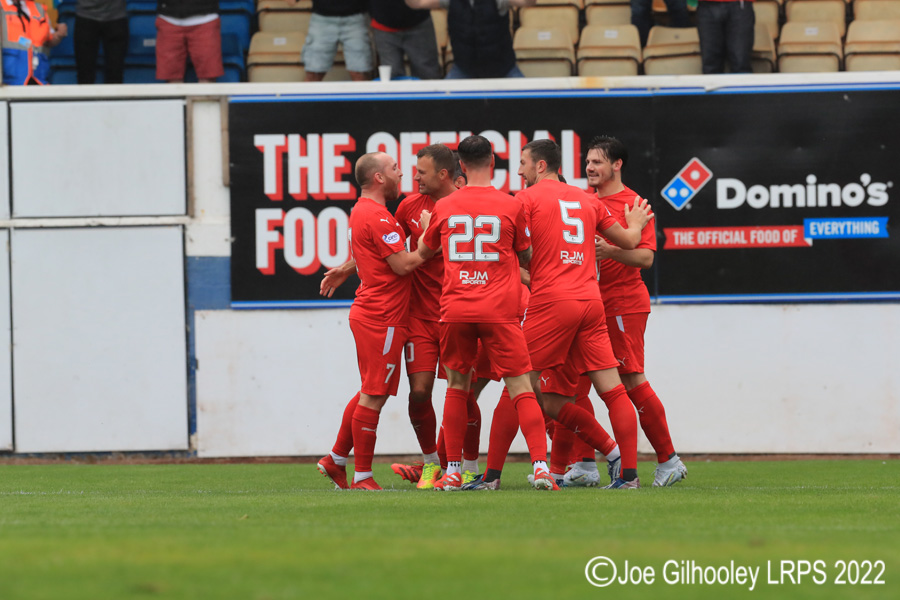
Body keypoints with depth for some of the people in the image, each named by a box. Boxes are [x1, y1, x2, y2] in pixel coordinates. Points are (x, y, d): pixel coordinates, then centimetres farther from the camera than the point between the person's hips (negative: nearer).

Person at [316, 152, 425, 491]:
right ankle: (362, 476, -2)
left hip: (369, 313, 10)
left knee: (370, 393, 18)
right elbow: (402, 264, -17)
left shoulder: (362, 211, 16)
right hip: (381, 319, -10)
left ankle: (336, 460, 23)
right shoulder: (377, 216, -16)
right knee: (373, 397, -5)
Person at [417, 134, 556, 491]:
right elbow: (526, 258, 12)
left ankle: (453, 472, 10)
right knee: (521, 388, -2)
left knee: (456, 387, 12)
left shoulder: (444, 208, 5)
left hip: (455, 310, 2)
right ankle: (540, 464, -13)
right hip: (499, 311, -2)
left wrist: (423, 227, 43)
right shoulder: (511, 206, -1)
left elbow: (424, 252, 22)